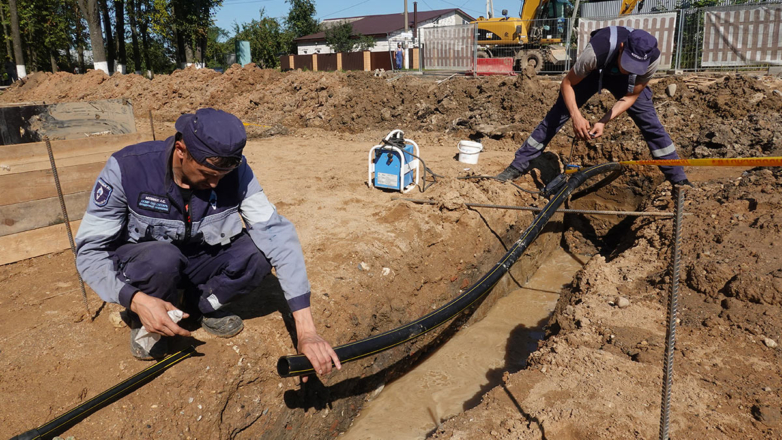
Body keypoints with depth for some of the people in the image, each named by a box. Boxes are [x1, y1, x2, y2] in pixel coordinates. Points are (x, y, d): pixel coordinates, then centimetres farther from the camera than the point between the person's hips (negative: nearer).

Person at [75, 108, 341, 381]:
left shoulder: (235, 171, -21)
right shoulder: (127, 168, -25)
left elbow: (277, 233, -29)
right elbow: (89, 250, -19)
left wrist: (306, 331, -37)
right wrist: (136, 299, -39)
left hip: (197, 261, 2)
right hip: (138, 264, -2)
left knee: (260, 251, -26)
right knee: (163, 258, -37)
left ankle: (201, 303, 2)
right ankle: (143, 324, -3)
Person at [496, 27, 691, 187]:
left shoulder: (652, 59, -35)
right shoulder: (597, 52, -44)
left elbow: (631, 96, -21)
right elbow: (567, 83, -29)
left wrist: (604, 122, -33)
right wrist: (576, 115, -43)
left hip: (623, 78, 2)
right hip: (593, 72, -2)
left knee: (650, 122, -8)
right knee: (555, 116, -12)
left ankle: (679, 179, 6)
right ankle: (517, 166, -4)